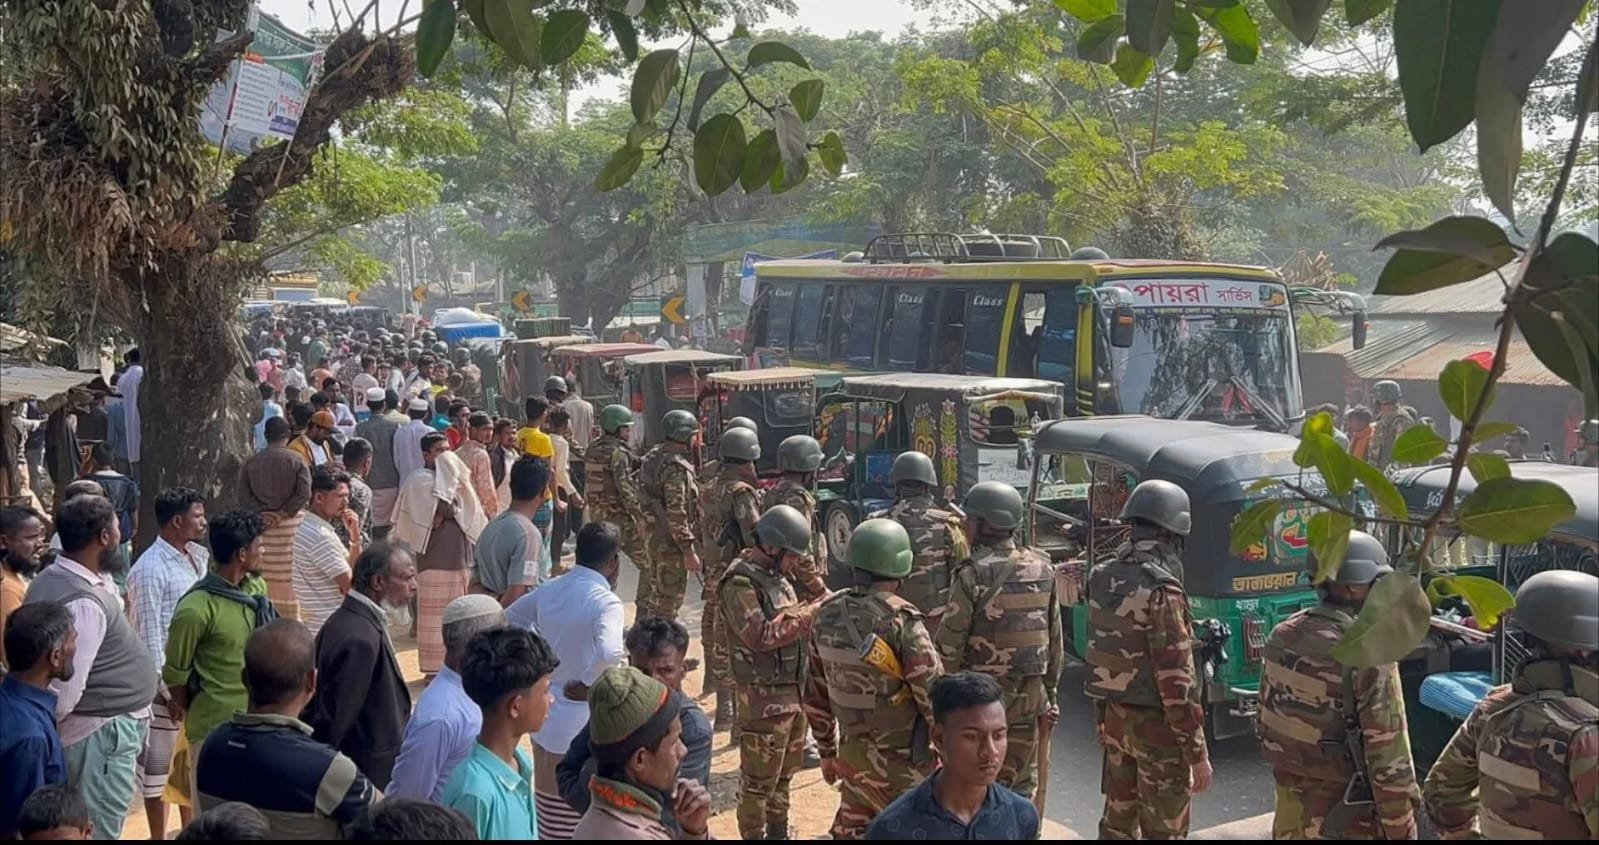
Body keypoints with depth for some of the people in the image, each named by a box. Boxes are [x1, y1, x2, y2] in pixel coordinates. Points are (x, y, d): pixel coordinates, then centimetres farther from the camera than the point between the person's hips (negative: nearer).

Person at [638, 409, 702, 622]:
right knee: (667, 601, -1)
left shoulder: (652, 457, 9)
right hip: (669, 543, -10)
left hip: (648, 538, 10)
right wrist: (689, 551, -22)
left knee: (647, 595, 20)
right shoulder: (676, 468, -21)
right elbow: (676, 514, -25)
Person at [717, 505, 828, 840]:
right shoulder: (740, 583, -18)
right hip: (764, 696, -9)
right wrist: (811, 612, -22)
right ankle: (754, 834, 11)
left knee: (784, 773, 21)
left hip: (793, 690, 10)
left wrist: (817, 608, -2)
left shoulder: (776, 577, 12)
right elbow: (760, 636, -25)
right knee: (758, 779, 0)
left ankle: (778, 832, 34)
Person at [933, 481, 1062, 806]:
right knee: (1021, 785, 15)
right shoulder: (1043, 569, 3)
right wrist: (1050, 691, 17)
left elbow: (949, 644, -14)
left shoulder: (973, 575, -15)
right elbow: (1055, 637, 9)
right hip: (1030, 695, 5)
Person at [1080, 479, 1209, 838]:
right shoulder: (1161, 589, -21)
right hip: (1156, 724, -8)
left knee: (1117, 820, 19)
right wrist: (1198, 752, -17)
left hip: (1114, 715, 8)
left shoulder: (1103, 579, 3)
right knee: (1164, 830, 4)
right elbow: (1176, 678, -22)